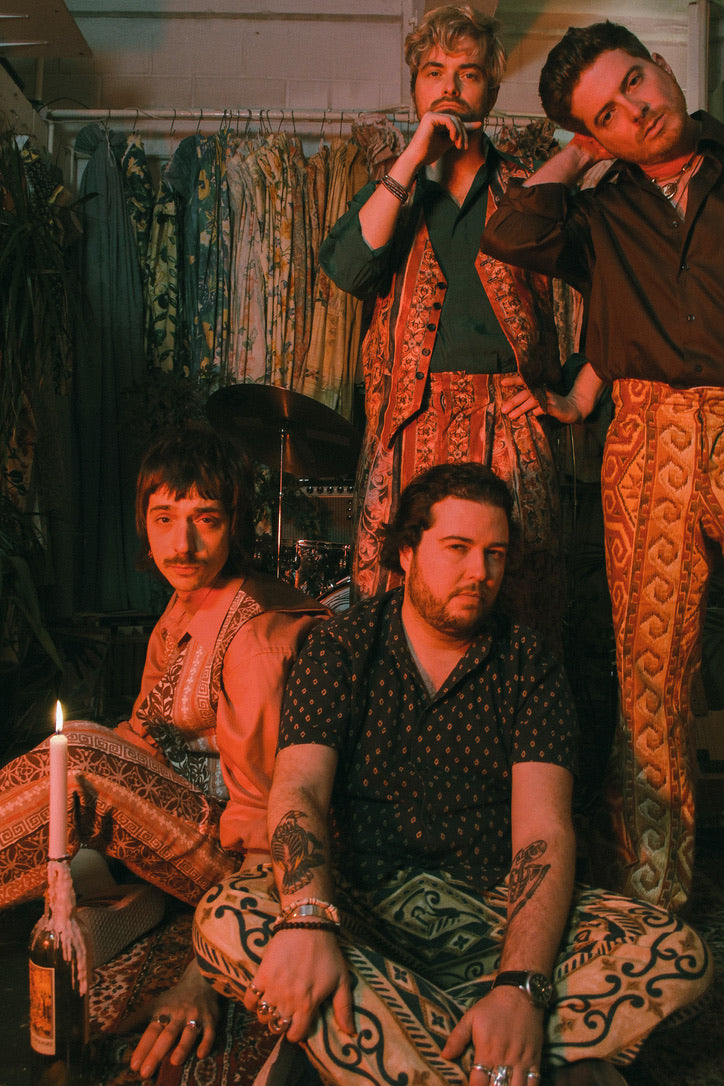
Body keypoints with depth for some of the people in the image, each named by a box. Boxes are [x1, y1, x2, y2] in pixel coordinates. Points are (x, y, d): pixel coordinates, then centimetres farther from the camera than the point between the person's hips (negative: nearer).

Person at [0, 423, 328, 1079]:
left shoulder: (258, 631, -20)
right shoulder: (184, 609, 9)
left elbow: (266, 818, -23)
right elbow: (144, 735, 16)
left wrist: (207, 977, -29)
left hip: (230, 864, -9)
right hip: (179, 827, 9)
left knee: (84, 759, -25)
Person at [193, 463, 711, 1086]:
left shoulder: (529, 667, 1)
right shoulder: (340, 649, 2)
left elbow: (544, 831, -10)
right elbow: (299, 790, -11)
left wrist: (521, 986, -28)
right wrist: (308, 919, -33)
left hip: (495, 914, 1)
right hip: (360, 909, 0)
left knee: (677, 955, -22)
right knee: (226, 921, -31)